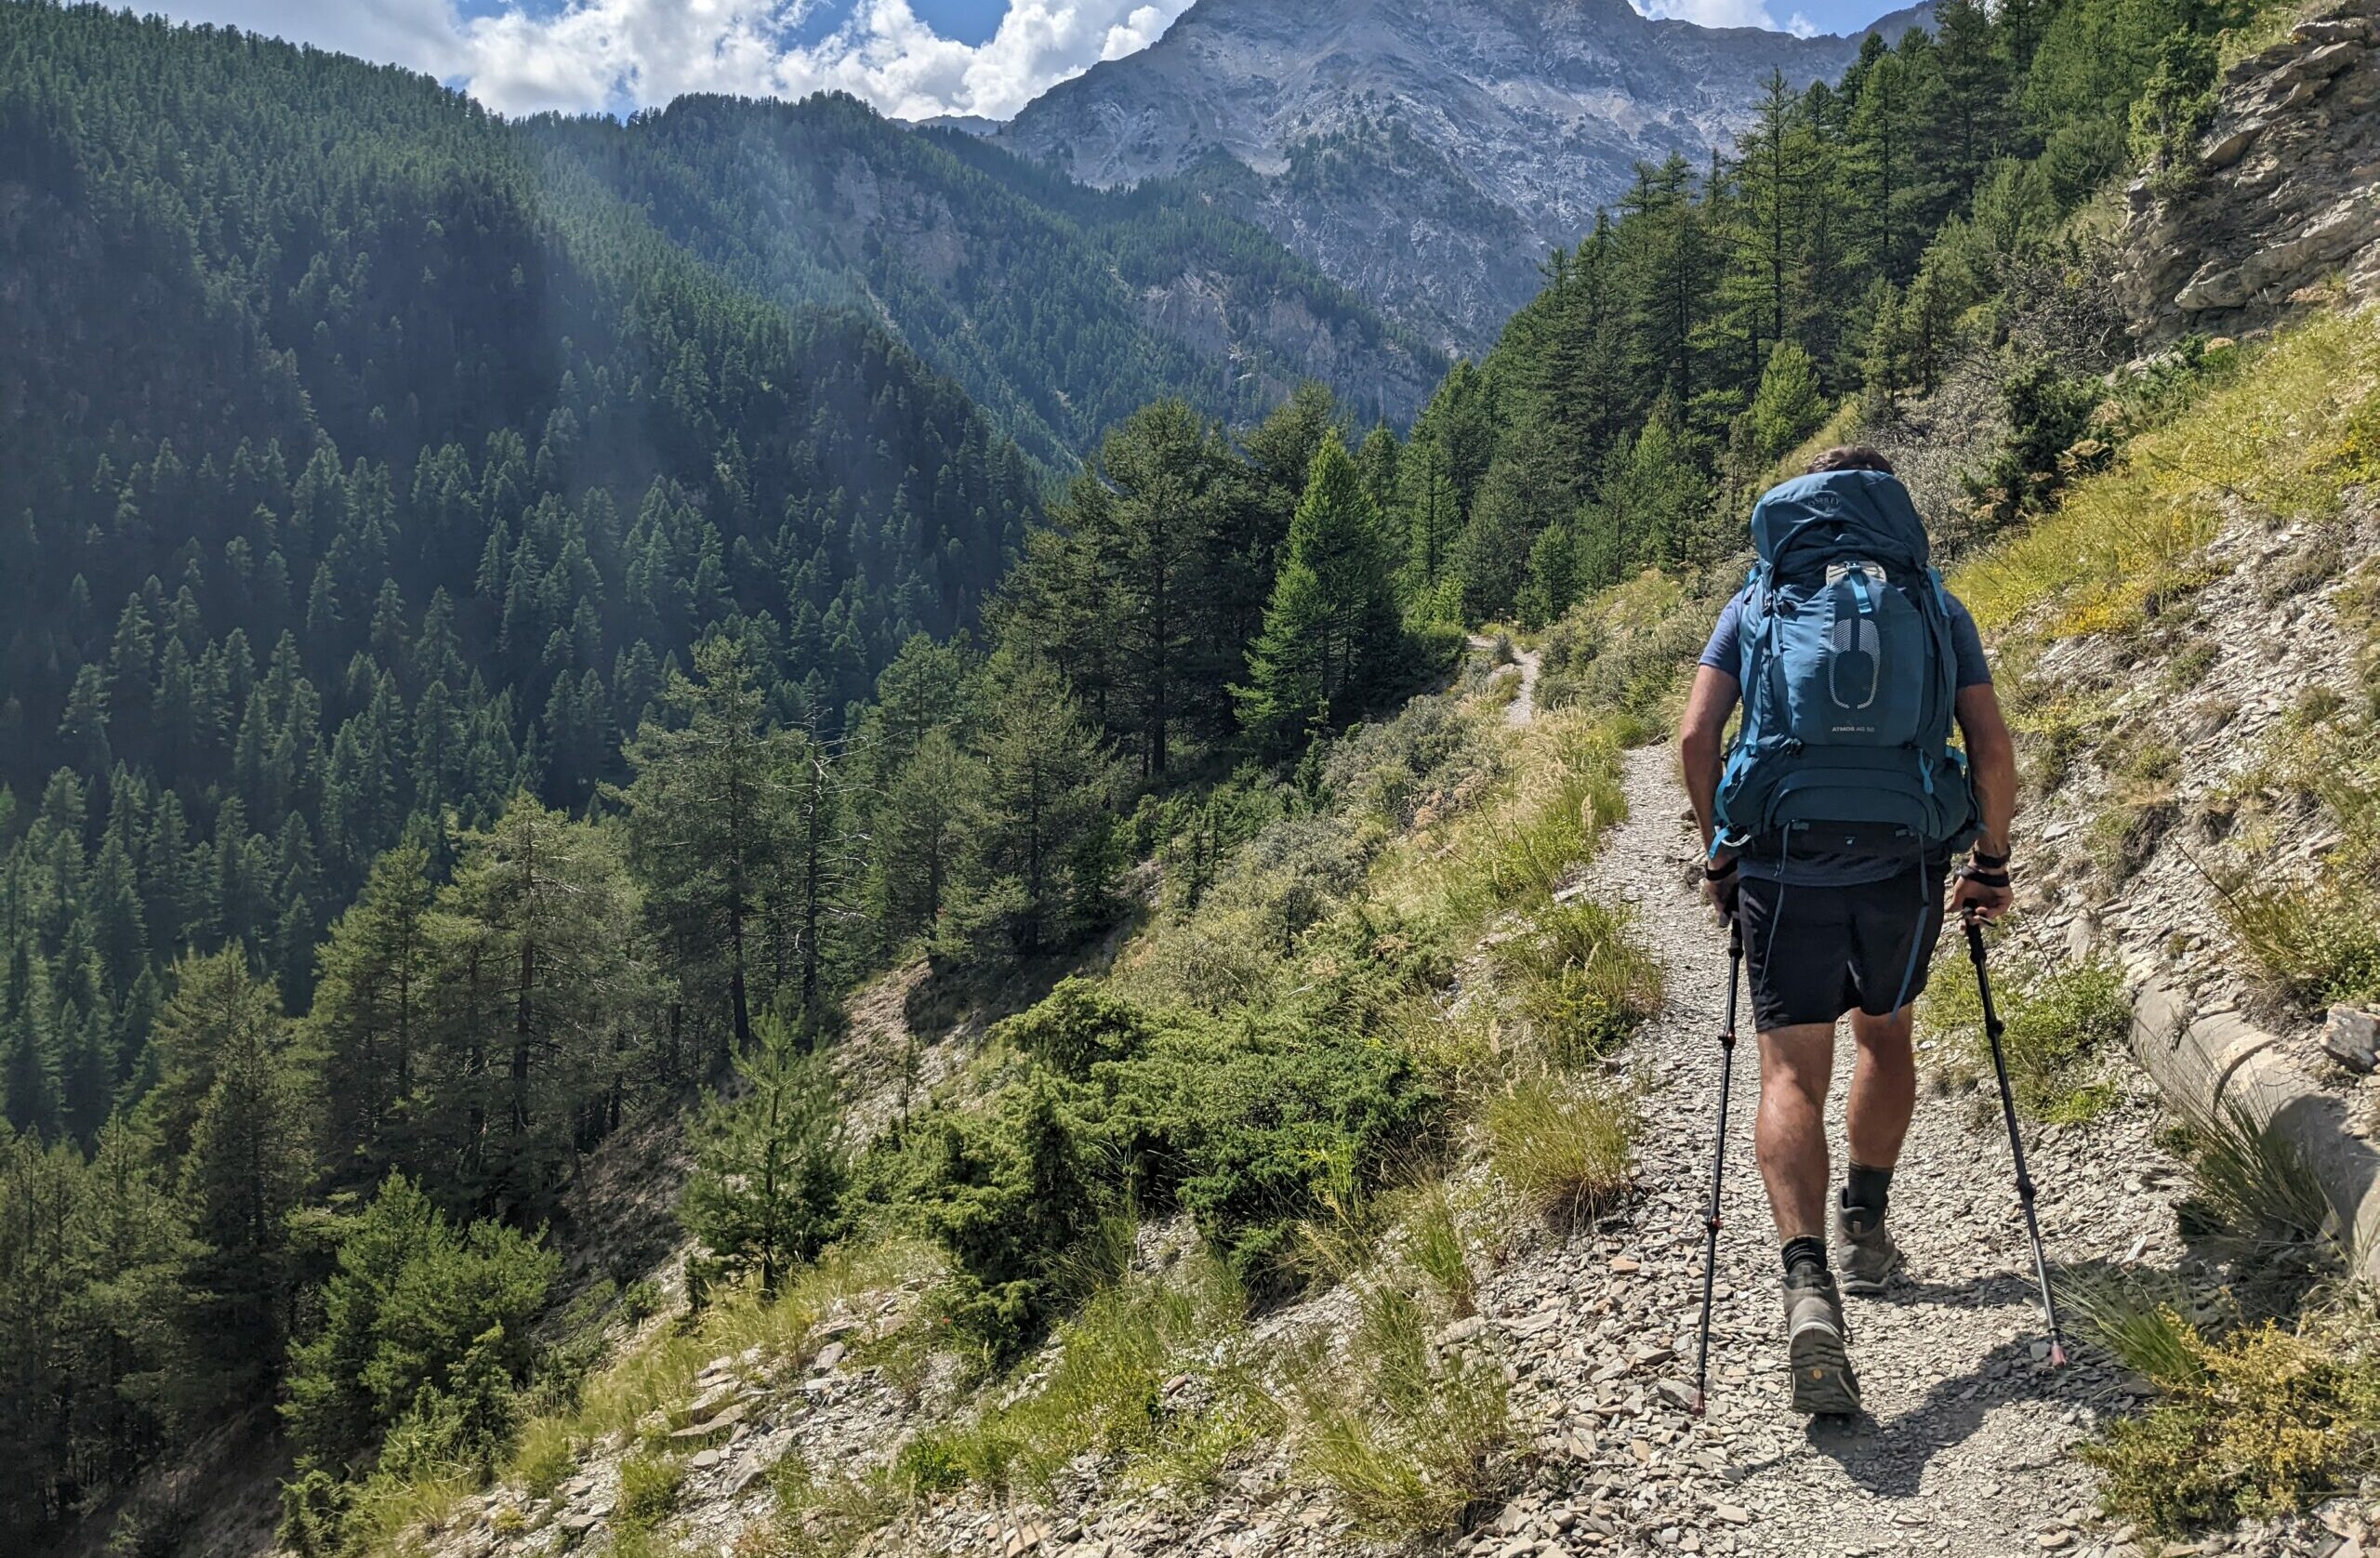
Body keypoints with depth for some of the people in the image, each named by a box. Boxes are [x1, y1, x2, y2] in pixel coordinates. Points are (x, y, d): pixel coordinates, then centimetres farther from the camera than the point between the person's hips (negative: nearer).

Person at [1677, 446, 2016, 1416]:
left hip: (1782, 864, -1)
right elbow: (1993, 747, 2)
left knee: (1792, 1074, -1)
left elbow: (1696, 735, -1)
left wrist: (1717, 854, 9)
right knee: (1885, 1034, 26)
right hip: (1903, 861, 2)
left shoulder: (1758, 600, 9)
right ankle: (1863, 1233, 35)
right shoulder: (1935, 605, 10)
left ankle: (1808, 1280, -21)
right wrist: (1992, 862, 12)